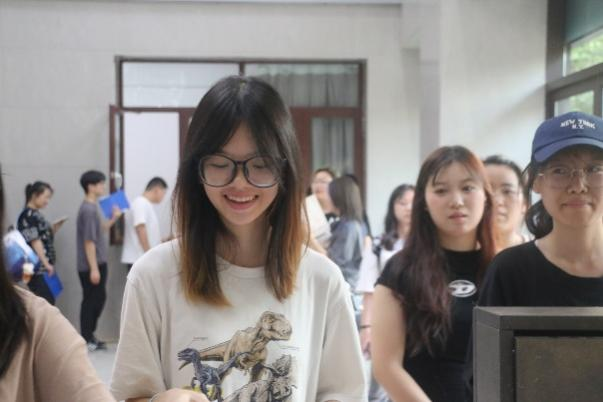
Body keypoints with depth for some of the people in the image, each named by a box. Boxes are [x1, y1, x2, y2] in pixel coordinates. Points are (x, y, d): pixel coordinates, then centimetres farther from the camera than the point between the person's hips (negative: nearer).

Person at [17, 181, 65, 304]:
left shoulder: (36, 214, 16)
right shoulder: (28, 215, -13)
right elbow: (34, 241, -18)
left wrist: (54, 228, 6)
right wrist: (46, 263, -19)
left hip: (43, 268, 10)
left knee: (48, 303, 9)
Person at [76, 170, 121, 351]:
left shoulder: (93, 207, 12)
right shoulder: (88, 209, -18)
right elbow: (88, 241, -21)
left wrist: (114, 218, 12)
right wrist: (93, 268, -22)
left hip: (99, 263, 10)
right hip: (90, 266, -10)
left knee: (99, 299, 15)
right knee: (90, 301, 0)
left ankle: (90, 336, 25)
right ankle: (85, 340, 10)